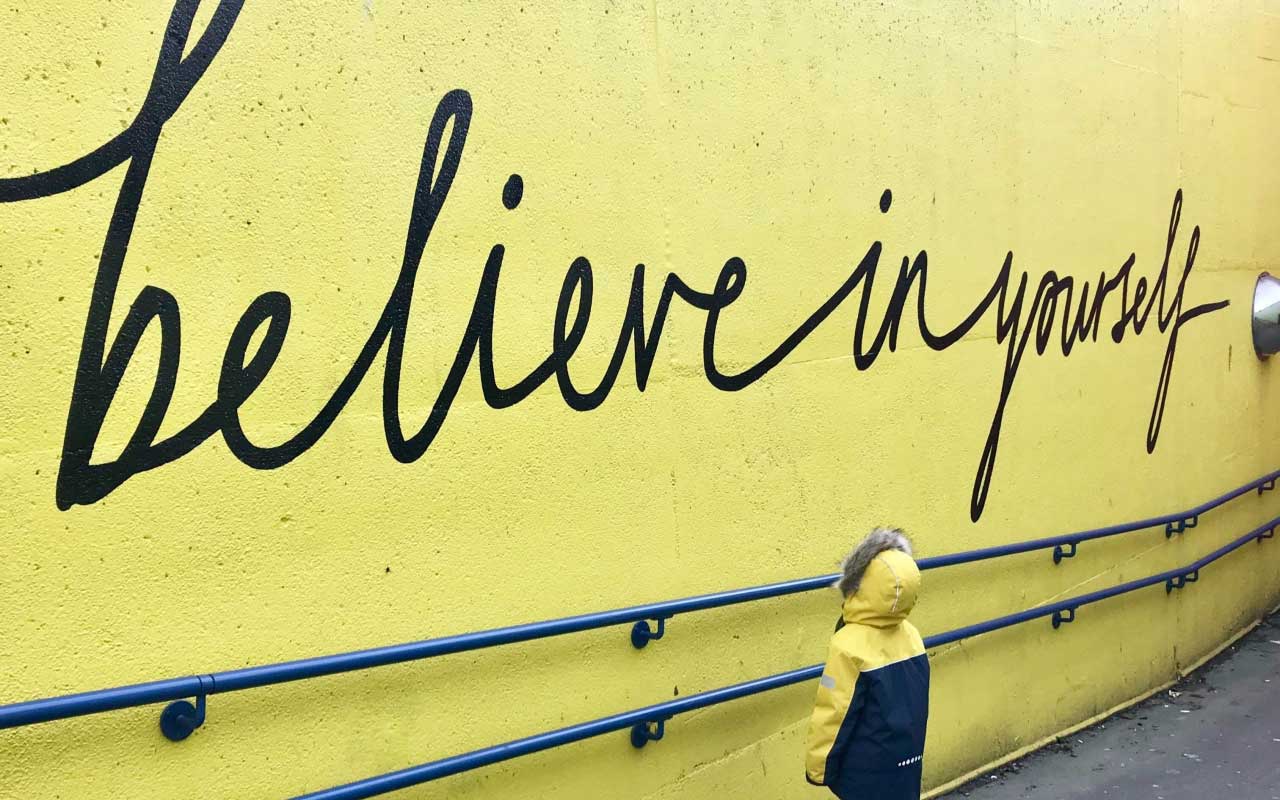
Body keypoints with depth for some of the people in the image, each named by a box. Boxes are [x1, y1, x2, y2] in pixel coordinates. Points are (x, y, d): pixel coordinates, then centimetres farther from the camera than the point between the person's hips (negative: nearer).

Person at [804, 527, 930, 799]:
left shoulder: (850, 645, -24)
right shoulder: (910, 635, -4)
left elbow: (832, 715, -18)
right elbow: (912, 705, 8)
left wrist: (818, 767, -6)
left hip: (868, 775, -6)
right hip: (906, 764, 7)